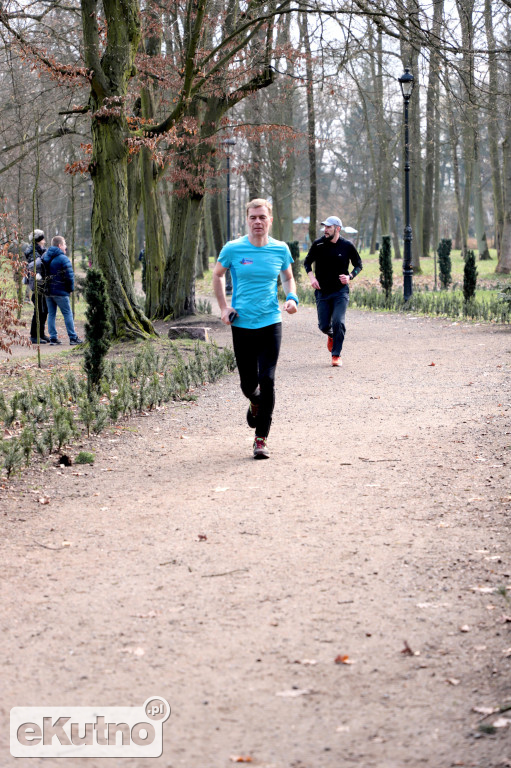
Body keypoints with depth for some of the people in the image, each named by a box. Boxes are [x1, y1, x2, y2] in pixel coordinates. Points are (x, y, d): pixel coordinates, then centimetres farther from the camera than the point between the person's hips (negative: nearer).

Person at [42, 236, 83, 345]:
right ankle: (73, 338, 2)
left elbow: (43, 274, 18)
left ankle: (53, 337, 8)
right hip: (60, 291, -7)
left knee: (51, 314, 10)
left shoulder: (45, 257, 11)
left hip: (48, 291, 7)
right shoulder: (63, 258, -13)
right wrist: (71, 288, -2)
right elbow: (69, 275, -15)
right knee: (67, 314, 0)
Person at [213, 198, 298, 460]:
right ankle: (255, 404, 44)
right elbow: (217, 275, 12)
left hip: (271, 322, 0)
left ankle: (261, 438, 4)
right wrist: (224, 308, 3)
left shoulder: (280, 249, 1)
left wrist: (291, 298, -2)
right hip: (242, 324, 0)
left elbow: (288, 277, 17)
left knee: (267, 381, -9)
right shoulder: (233, 249, -3)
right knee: (248, 383, 6)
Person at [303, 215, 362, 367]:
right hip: (322, 291, 2)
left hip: (341, 291, -2)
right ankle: (331, 336, 40)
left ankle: (336, 355, -2)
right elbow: (307, 262, 12)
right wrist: (312, 277, -5)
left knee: (338, 322, -15)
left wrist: (350, 277, -11)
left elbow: (358, 265, 8)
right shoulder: (318, 244, -2)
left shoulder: (347, 246, -5)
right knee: (324, 326, 3)